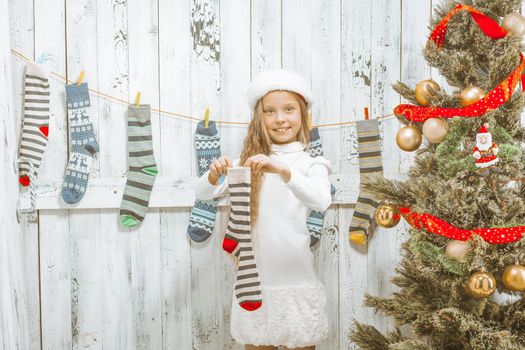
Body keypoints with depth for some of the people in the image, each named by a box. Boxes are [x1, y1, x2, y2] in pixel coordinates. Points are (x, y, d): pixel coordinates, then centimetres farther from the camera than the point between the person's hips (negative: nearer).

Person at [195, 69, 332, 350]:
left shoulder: (311, 163, -3)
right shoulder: (248, 162, 4)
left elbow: (322, 201, -23)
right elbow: (202, 194, -4)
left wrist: (283, 170, -36)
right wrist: (215, 176, -26)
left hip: (295, 284, -2)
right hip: (253, 283, 2)